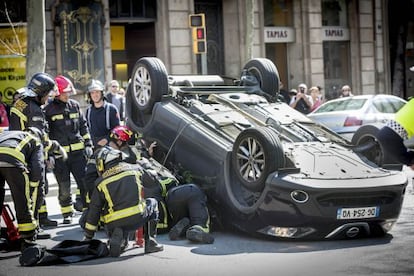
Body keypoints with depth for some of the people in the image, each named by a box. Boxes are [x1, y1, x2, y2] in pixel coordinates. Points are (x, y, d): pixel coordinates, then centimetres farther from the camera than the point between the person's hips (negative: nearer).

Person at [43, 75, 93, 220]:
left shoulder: (75, 105, 11)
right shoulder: (49, 109, -1)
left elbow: (83, 126, 18)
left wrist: (88, 144, 12)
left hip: (78, 151, 3)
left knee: (84, 181, -3)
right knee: (64, 187, 5)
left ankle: (84, 206, 15)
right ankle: (67, 213, 17)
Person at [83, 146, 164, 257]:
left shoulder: (101, 182, 10)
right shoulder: (134, 169, 12)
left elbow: (93, 211, 13)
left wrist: (88, 236, 21)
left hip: (114, 225, 1)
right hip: (138, 218, -1)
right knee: (152, 202, 28)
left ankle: (117, 237, 3)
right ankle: (150, 242, 19)